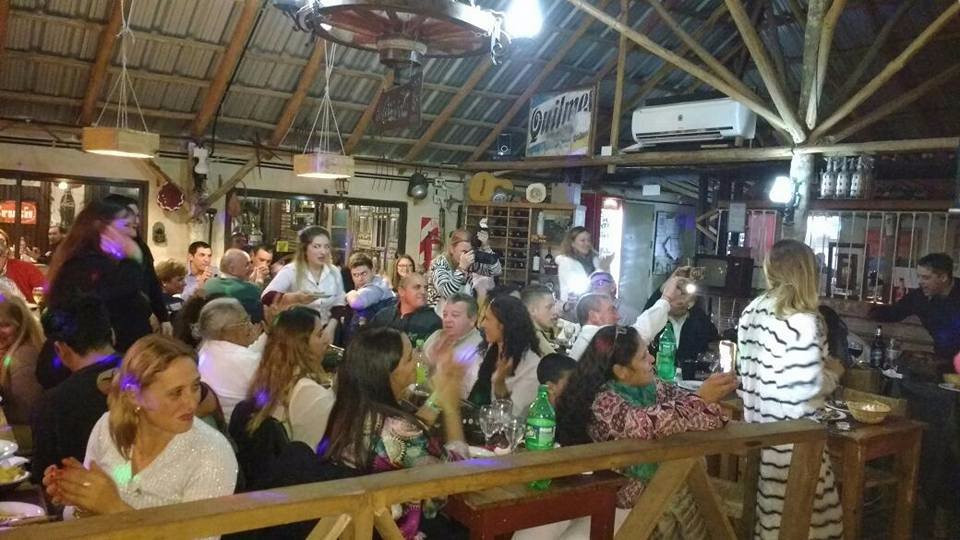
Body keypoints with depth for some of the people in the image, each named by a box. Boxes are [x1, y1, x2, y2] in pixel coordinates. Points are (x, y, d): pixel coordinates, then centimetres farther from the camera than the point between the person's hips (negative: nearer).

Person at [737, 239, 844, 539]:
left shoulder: (752, 311, 5)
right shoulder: (802, 320, -17)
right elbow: (809, 387, -19)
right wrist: (833, 373, -1)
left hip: (759, 425, 7)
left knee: (770, 508, 16)